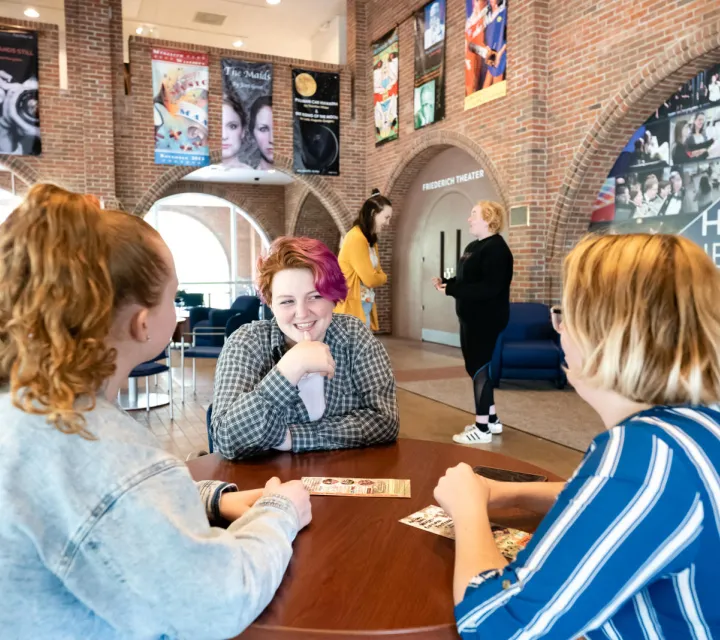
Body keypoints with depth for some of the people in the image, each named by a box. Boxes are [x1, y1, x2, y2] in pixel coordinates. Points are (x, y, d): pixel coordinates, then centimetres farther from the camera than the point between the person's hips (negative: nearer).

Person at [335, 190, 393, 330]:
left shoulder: (370, 239, 15)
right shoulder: (356, 238, -17)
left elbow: (377, 273, 15)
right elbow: (370, 279, -18)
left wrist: (379, 277, -6)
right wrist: (383, 278, 2)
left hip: (365, 306, 10)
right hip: (352, 308, -10)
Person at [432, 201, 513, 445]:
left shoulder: (496, 248, -16)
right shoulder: (473, 246, 15)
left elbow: (489, 288, -26)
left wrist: (451, 290, -25)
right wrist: (446, 282, 3)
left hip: (486, 321, -10)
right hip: (472, 318, 10)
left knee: (479, 368, -6)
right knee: (477, 367, 15)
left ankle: (482, 428, 2)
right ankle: (491, 419, 26)